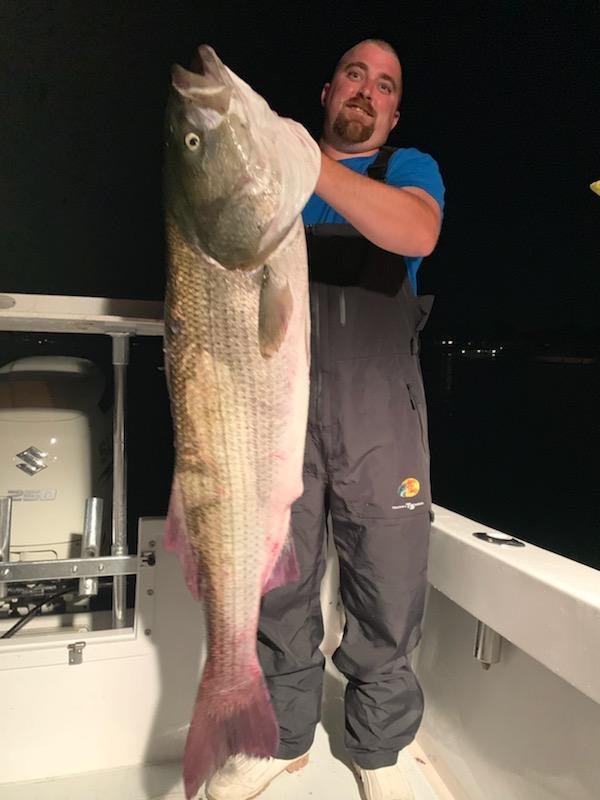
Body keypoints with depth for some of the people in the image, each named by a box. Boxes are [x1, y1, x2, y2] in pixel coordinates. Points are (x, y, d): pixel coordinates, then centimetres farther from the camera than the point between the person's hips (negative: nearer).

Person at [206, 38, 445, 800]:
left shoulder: (409, 166, 13)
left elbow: (416, 233, -12)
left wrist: (310, 164, -19)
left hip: (380, 406, -1)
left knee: (388, 588, 4)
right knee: (277, 580, 7)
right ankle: (282, 736, 31)